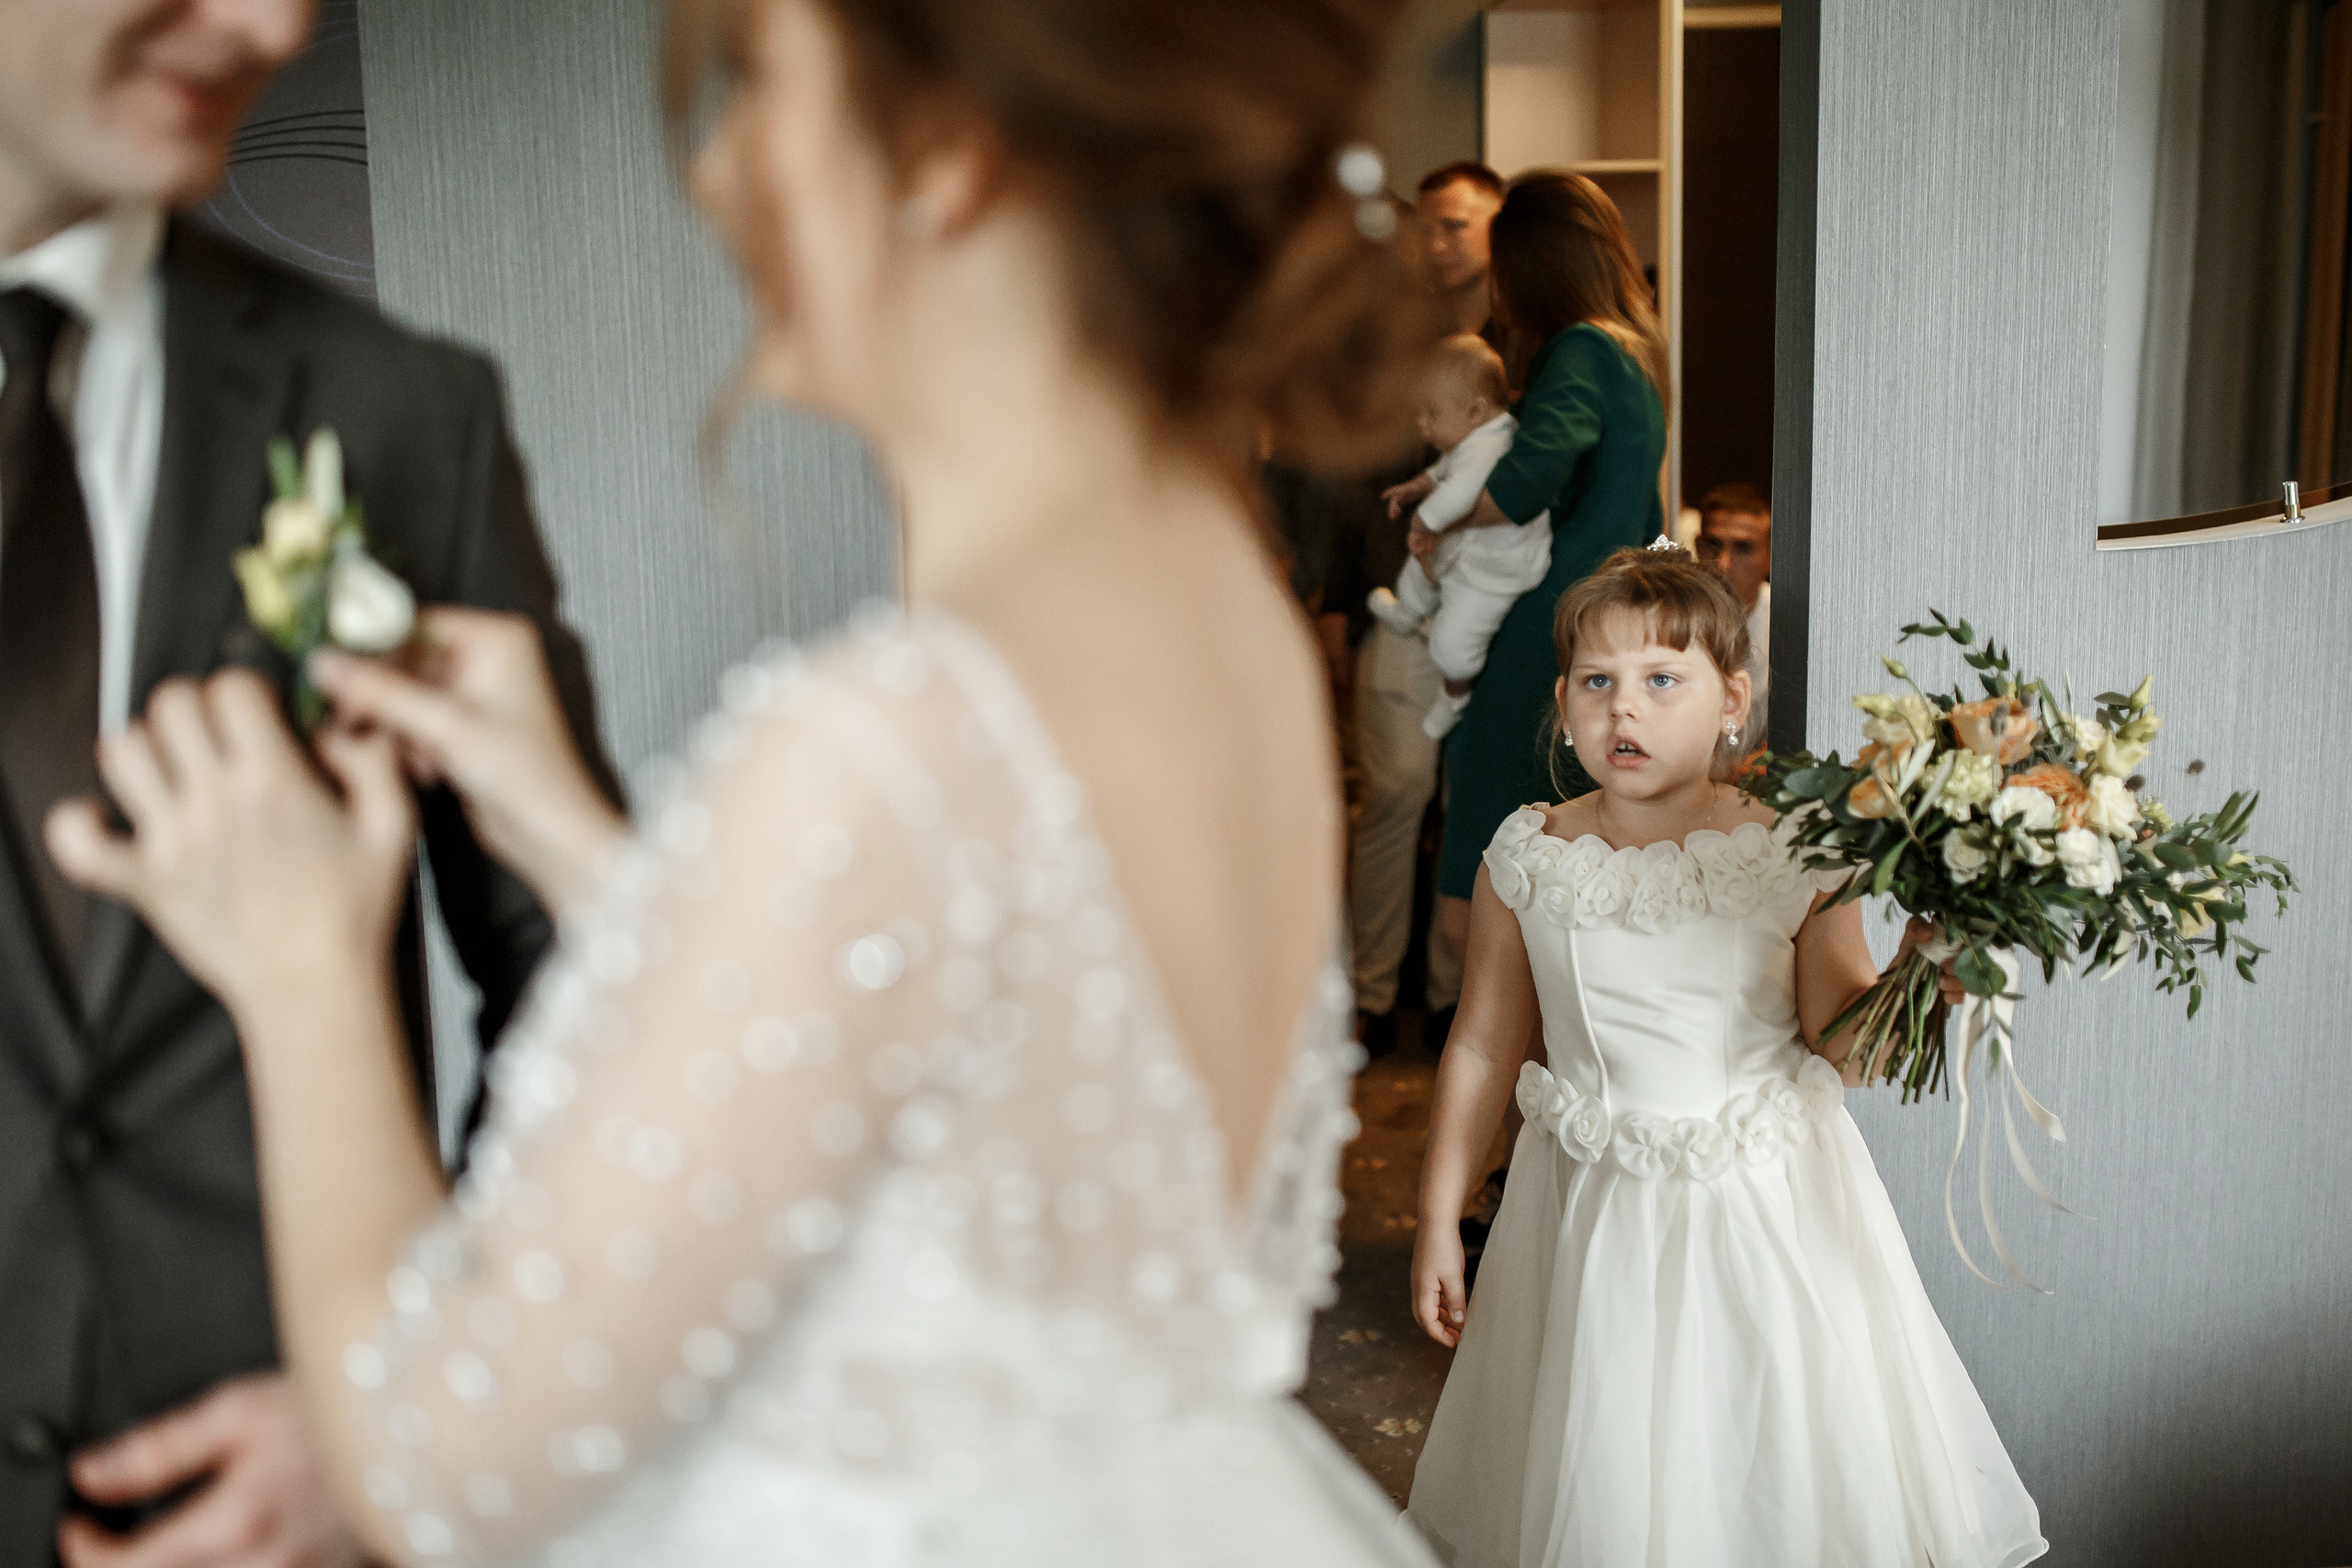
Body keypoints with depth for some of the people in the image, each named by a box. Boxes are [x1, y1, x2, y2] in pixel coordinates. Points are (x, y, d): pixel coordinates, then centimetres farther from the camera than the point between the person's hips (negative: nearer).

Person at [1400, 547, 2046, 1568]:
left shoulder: (1789, 858, -10)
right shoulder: (1528, 861, -5)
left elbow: (1839, 1044, -7)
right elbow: (1484, 1045, 3)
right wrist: (1438, 1218, 6)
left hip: (1767, 1214, -1)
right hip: (1594, 1216, 1)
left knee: (1773, 1475, 10)